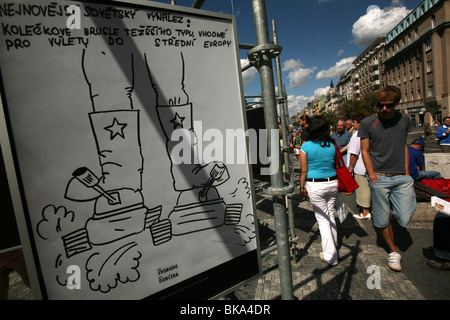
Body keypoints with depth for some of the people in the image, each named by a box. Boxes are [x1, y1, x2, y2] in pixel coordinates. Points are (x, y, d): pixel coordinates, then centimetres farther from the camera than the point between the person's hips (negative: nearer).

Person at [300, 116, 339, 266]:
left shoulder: (306, 147, -12)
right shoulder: (332, 145, -2)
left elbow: (304, 171, -10)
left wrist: (302, 187, 1)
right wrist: (337, 184, 19)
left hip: (315, 185, -4)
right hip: (332, 183, 4)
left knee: (322, 218, 6)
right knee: (331, 215, 21)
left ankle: (330, 255, 14)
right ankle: (334, 245, 39)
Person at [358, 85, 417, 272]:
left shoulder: (404, 119, 9)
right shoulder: (367, 123, -2)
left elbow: (404, 146, 16)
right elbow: (365, 151, -1)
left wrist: (407, 172, 9)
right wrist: (371, 175, -9)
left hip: (402, 177, 3)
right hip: (380, 178, -2)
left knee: (404, 220, -2)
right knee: (382, 221, 5)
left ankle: (393, 210, 33)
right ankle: (393, 251, 28)